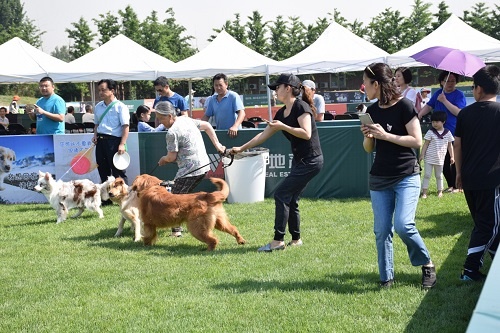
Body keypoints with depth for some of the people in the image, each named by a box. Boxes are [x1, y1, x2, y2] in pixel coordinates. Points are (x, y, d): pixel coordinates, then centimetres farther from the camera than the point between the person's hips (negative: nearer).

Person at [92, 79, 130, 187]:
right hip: (100, 141, 7)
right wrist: (95, 136, 6)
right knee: (102, 171, 12)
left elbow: (125, 126, -12)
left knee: (118, 172, -5)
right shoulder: (98, 107, 13)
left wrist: (122, 144, -20)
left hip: (114, 141, -7)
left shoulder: (120, 107, -7)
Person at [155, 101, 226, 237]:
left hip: (190, 169, -10)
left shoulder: (172, 132, -16)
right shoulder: (186, 120, 12)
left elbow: (172, 157, -13)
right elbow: (207, 126, 21)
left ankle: (176, 229, -8)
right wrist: (217, 145, 23)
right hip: (204, 165, 10)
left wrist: (163, 160, 9)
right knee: (183, 195, 19)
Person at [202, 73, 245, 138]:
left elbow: (242, 113, -17)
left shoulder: (233, 96, -6)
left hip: (233, 133, -5)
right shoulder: (213, 99, 12)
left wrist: (235, 126, -33)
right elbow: (206, 116, 18)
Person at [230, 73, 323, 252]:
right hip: (299, 160, 9)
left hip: (310, 161, -9)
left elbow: (306, 133, -24)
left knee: (281, 194, -11)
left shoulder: (301, 107, -13)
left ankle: (278, 241, -7)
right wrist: (241, 148, 16)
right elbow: (264, 135, 17)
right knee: (290, 200, 9)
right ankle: (296, 240, 20)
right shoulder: (282, 112, 13)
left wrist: (283, 126, -22)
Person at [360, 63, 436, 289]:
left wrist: (385, 135, -18)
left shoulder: (404, 106, -10)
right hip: (379, 178, 6)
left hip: (406, 176, -6)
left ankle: (427, 265, 6)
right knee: (381, 231, 3)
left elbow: (417, 141, -15)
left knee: (403, 225, -17)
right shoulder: (372, 111, 7)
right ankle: (386, 279, 13)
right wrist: (368, 136, -8)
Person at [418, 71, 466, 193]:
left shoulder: (459, 95, -6)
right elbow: (428, 106, 11)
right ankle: (450, 185, 20)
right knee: (443, 162, 9)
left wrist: (444, 100, -21)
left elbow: (458, 112, -17)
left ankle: (456, 186, 8)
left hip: (454, 134, -6)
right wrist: (418, 116, -3)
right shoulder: (438, 93, 13)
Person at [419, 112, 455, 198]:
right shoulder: (430, 132, -6)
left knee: (439, 175, 14)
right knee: (427, 175, -1)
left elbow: (450, 145, 6)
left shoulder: (447, 133, -1)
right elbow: (426, 144, -4)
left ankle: (440, 191, 23)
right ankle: (424, 192, 2)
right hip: (429, 158, -2)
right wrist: (422, 154, -8)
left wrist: (452, 156, 5)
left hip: (440, 158, 2)